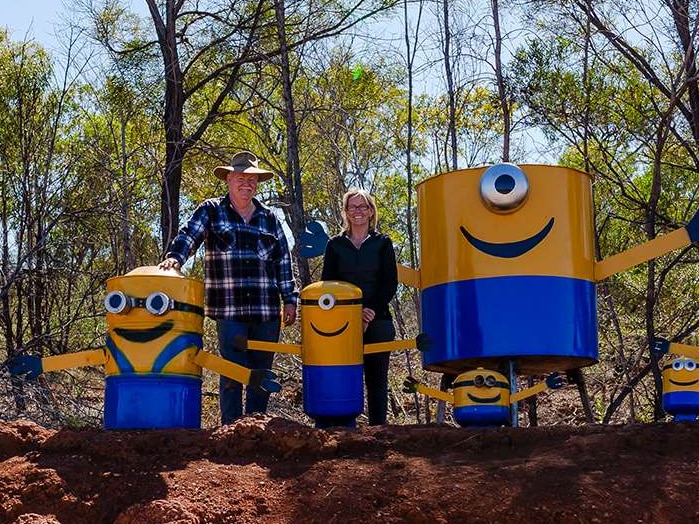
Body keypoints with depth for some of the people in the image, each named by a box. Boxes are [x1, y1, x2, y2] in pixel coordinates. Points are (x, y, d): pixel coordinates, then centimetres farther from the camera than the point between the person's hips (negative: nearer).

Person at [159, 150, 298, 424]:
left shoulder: (269, 218, 14)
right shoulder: (211, 211, 6)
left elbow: (284, 262, 14)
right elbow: (188, 236, -9)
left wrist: (290, 299, 8)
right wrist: (174, 257, -30)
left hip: (267, 310, 4)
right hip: (229, 310, -3)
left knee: (262, 371, 8)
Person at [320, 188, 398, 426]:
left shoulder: (382, 243, 9)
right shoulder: (335, 244, 10)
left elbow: (390, 284, 2)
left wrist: (372, 311, -11)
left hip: (378, 321, 0)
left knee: (376, 379, 3)